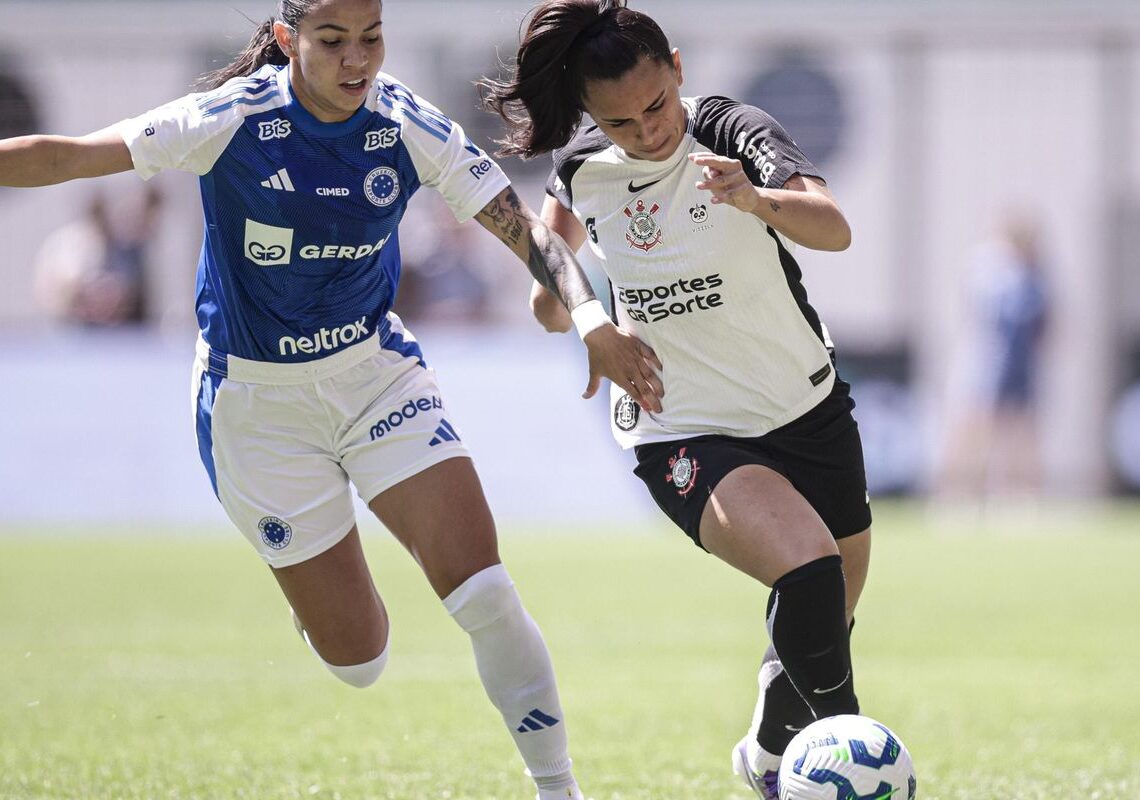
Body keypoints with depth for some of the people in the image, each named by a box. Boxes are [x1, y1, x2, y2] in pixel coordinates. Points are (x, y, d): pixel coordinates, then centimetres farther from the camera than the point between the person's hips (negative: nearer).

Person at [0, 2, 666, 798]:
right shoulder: (232, 121, -19)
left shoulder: (411, 128, -12)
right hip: (258, 400, -2)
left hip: (377, 372, 2)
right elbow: (68, 156, -19)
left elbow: (522, 225, -15)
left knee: (484, 589, -16)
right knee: (358, 657, 1)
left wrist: (593, 318, -31)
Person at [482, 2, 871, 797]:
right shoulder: (583, 166, -9)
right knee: (810, 572, -28)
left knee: (830, 621, 15)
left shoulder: (733, 133, -19)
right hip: (682, 431, -1)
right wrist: (551, 281, -4)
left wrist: (758, 200, -57)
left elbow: (834, 229, -37)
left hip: (808, 408, 1)